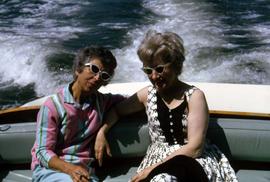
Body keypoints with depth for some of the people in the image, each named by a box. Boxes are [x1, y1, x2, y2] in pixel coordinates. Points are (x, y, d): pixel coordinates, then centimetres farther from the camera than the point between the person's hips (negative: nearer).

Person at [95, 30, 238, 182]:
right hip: (159, 158, 3)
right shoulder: (147, 94, 6)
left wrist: (153, 169, -15)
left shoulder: (194, 96, -7)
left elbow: (195, 147, -13)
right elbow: (117, 110, 23)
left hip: (194, 160, -3)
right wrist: (102, 132, 3)